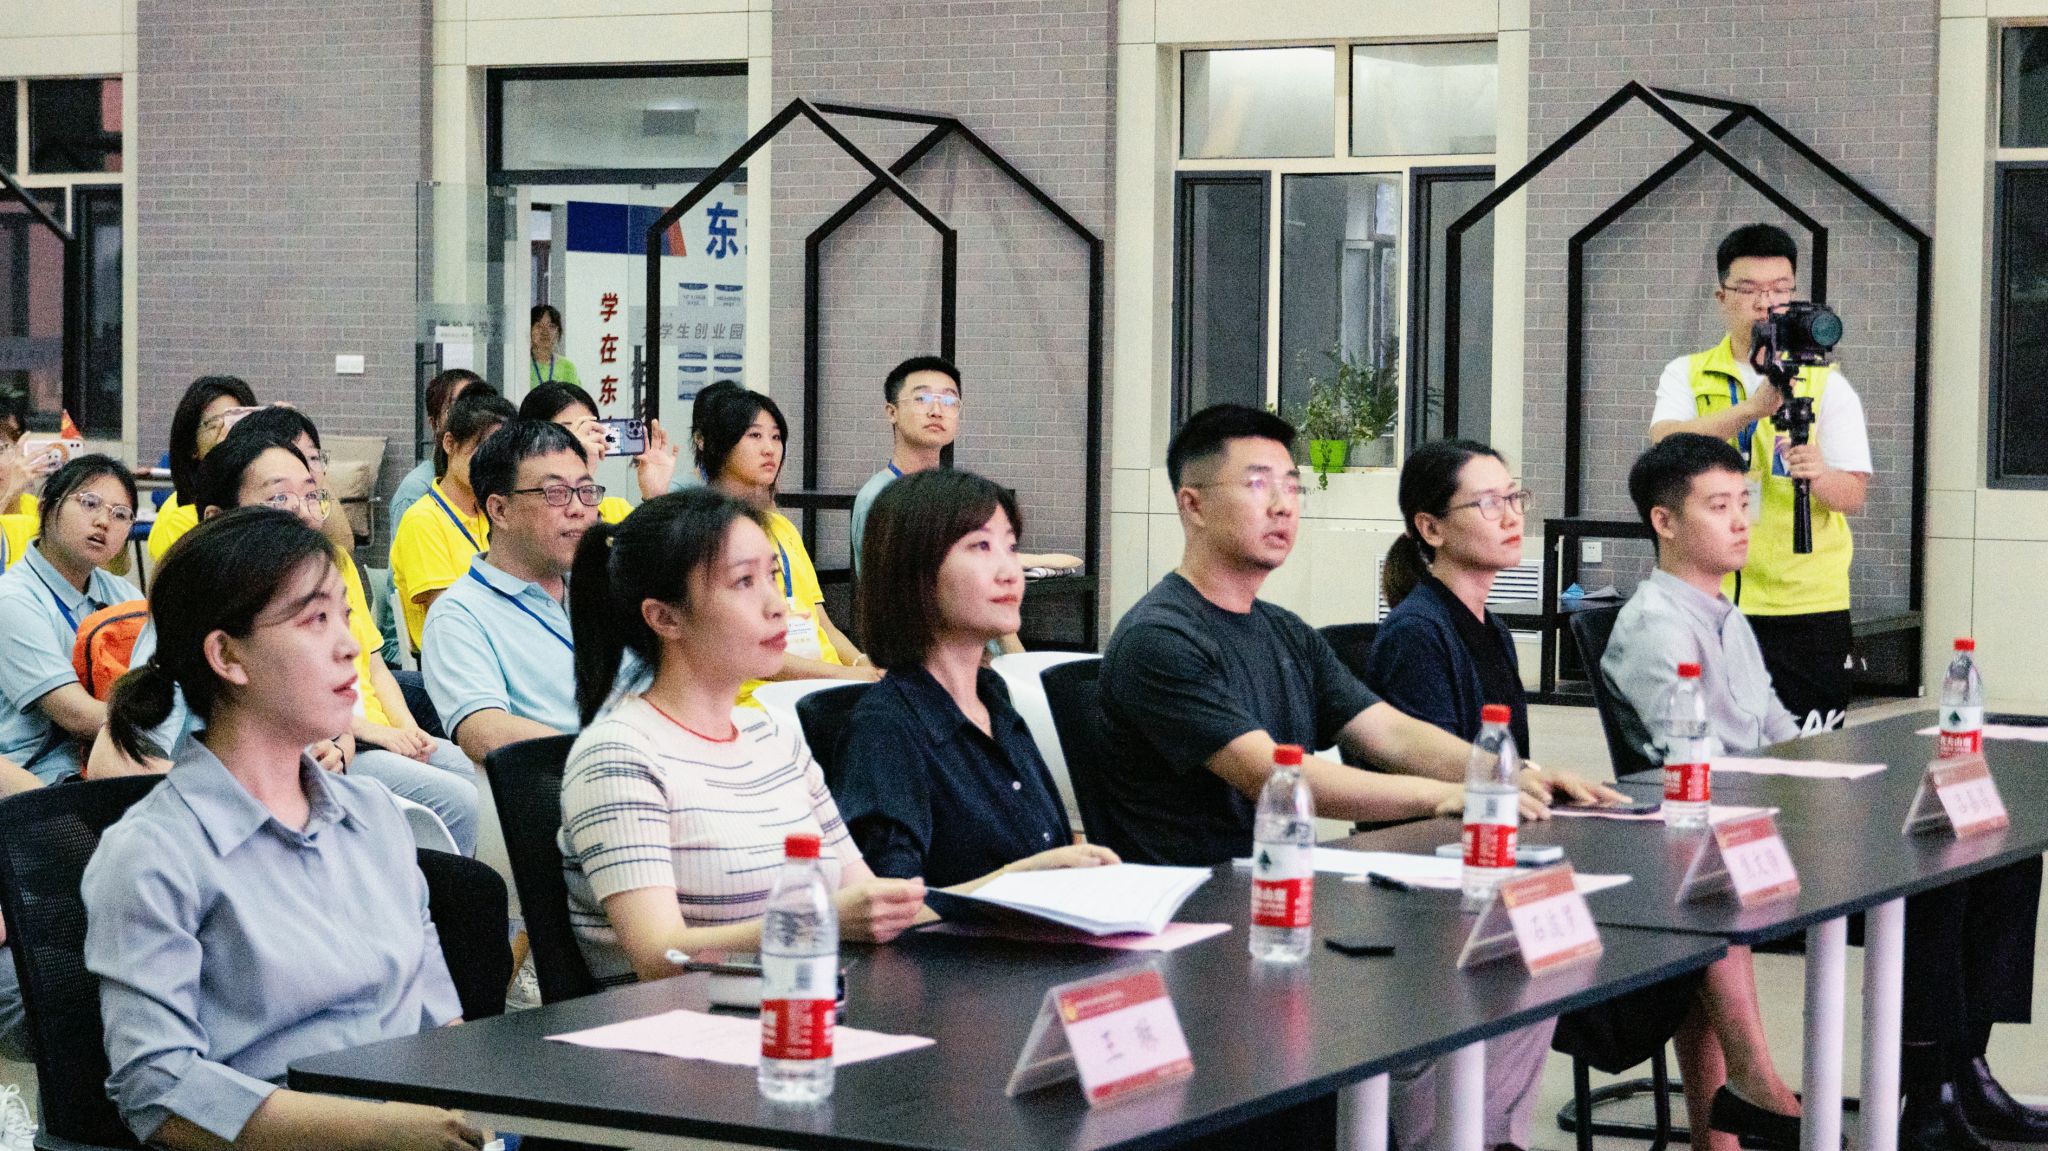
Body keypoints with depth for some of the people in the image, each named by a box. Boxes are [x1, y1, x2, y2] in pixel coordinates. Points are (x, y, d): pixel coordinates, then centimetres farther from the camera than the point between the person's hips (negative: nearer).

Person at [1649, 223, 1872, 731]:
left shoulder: (1827, 385, 7)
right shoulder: (1687, 376, 9)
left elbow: (1853, 496, -1)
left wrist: (1819, 475, -25)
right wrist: (1753, 408, -26)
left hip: (1806, 601, 0)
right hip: (1707, 599, 1)